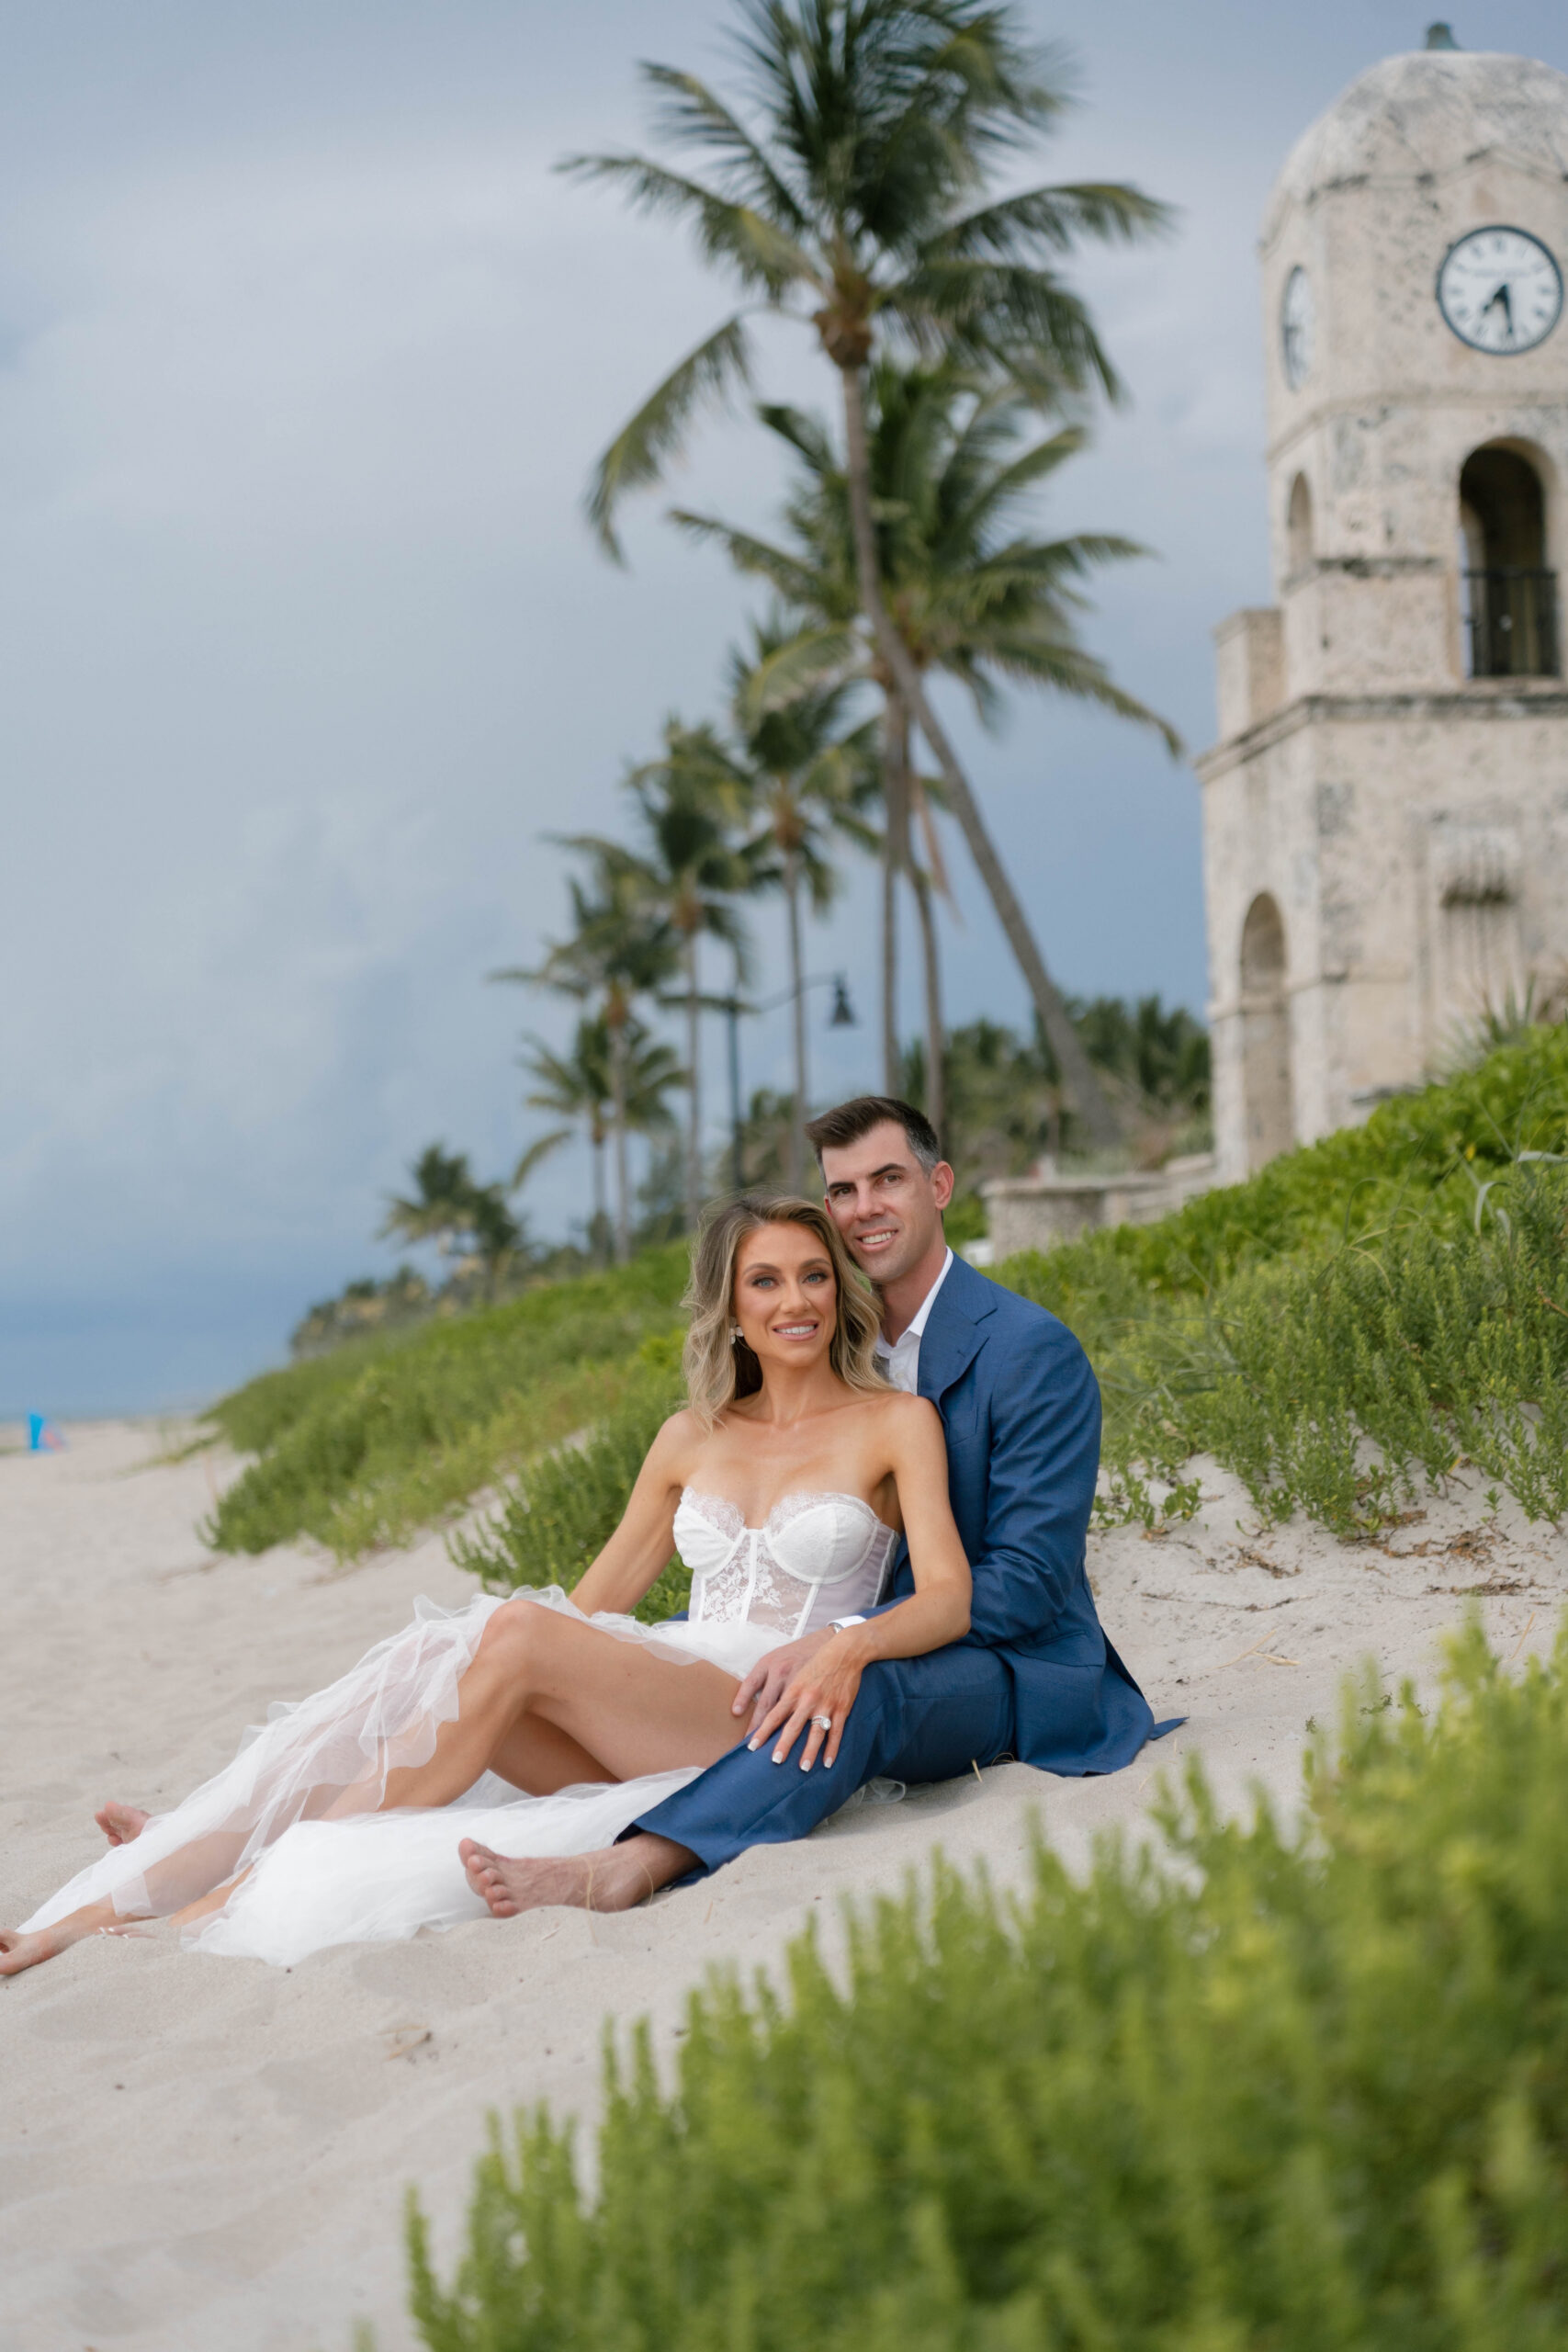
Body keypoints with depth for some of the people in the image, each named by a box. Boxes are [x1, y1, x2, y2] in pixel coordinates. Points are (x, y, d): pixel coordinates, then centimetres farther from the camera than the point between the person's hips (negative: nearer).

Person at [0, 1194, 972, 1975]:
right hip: (652, 1717, 5)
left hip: (780, 1730, -5)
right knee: (449, 1659, -24)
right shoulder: (692, 1438, 18)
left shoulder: (894, 1423, 4)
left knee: (517, 1636, -28)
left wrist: (849, 1644, -29)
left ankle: (247, 1879, -27)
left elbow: (947, 1597, -8)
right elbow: (596, 1600, 19)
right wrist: (453, 1659, 5)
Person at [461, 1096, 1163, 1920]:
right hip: (883, 1640, 8)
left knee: (861, 1687, -37)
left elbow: (1028, 1581, -18)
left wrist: (845, 1644, -31)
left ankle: (626, 1870, -51)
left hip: (1013, 1669, -8)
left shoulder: (1033, 1349, -11)